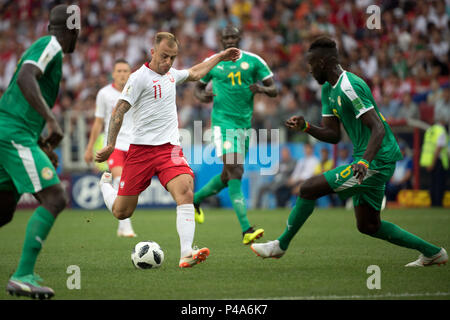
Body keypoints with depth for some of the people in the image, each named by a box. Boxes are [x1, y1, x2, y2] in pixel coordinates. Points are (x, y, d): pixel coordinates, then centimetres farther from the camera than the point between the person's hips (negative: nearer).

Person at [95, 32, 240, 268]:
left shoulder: (171, 74, 15)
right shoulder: (140, 77, -7)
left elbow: (194, 73, 37)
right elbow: (118, 111, -9)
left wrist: (220, 57, 39)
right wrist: (111, 145, -17)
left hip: (169, 148, 5)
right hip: (141, 149, -5)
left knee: (185, 190, -24)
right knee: (121, 212, 1)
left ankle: (186, 253, -34)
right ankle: (105, 183, 37)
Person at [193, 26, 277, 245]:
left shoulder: (253, 61, 5)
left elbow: (273, 90, 6)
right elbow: (199, 87, 17)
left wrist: (262, 89, -17)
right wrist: (202, 96, -7)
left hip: (244, 123, 4)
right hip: (223, 122, -4)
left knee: (228, 176, 14)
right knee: (235, 173, -17)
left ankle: (195, 200, 41)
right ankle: (246, 230, -24)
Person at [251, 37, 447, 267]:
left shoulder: (350, 87, -18)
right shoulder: (328, 89, 13)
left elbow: (378, 129, -24)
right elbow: (333, 135, 14)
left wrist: (364, 162, -37)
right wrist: (306, 127, -3)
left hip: (376, 162, -11)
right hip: (366, 162, 11)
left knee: (309, 188, -12)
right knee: (368, 226, 15)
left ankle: (281, 245, 2)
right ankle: (432, 252, 23)